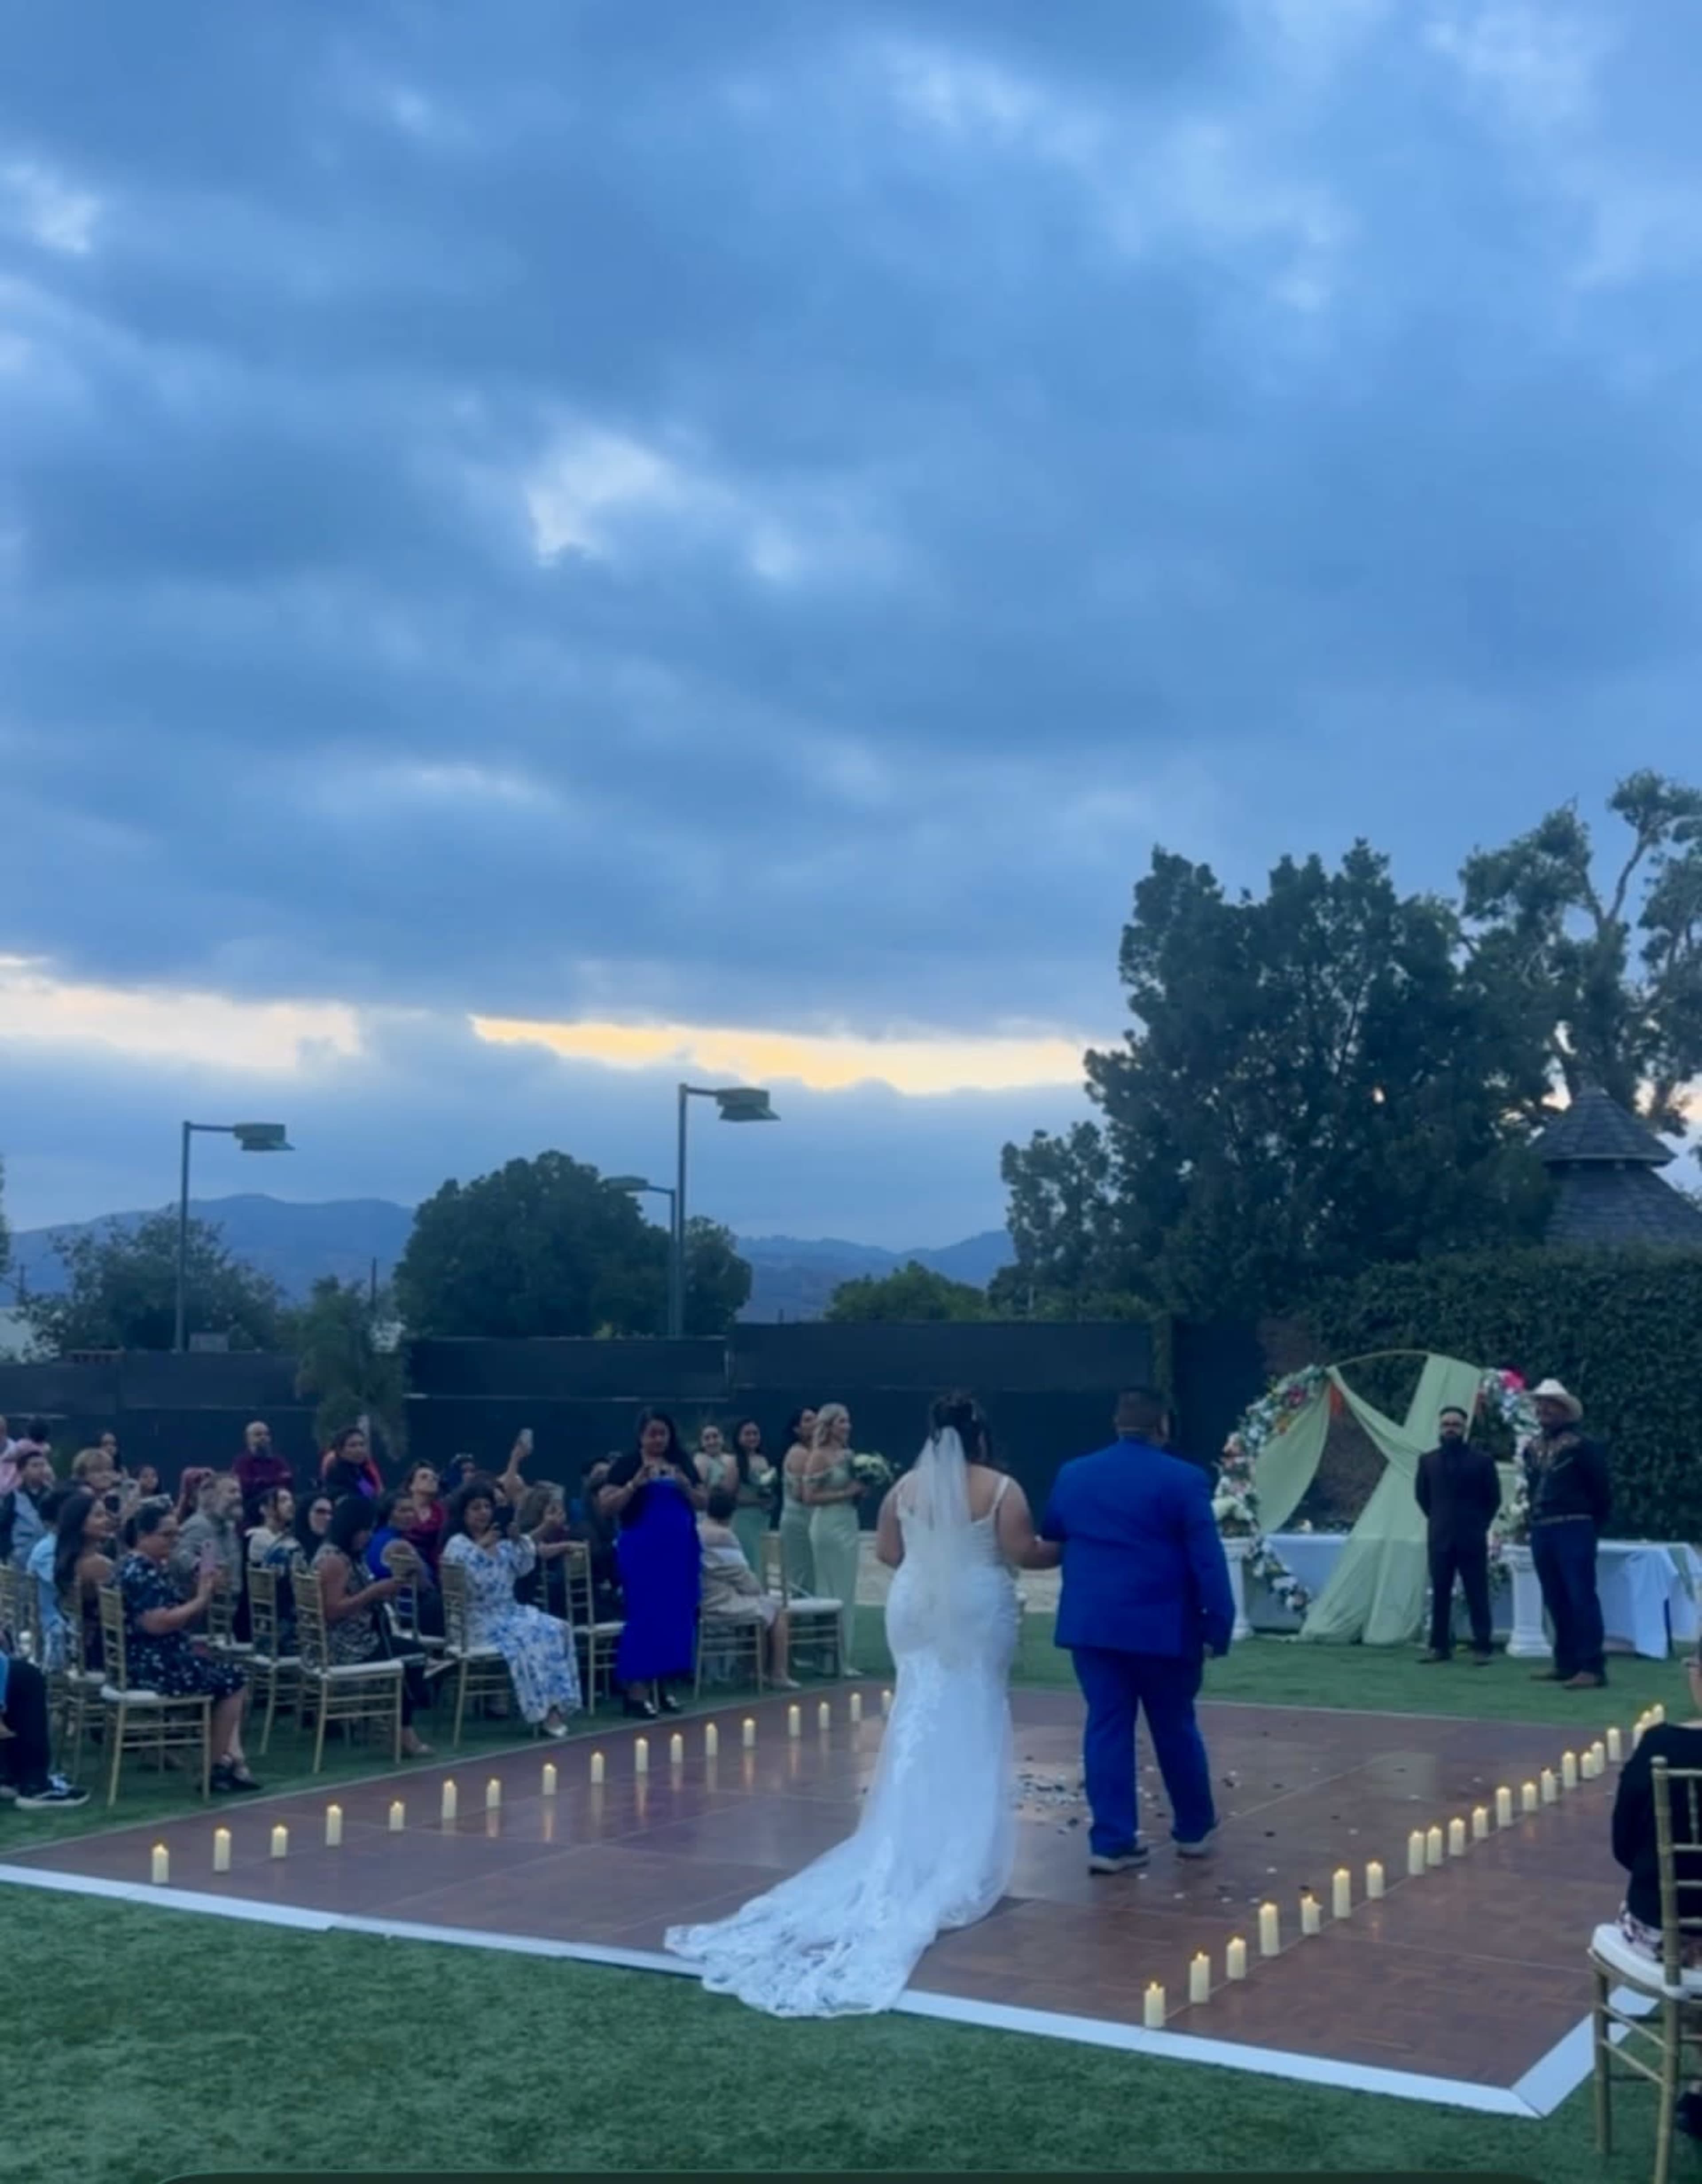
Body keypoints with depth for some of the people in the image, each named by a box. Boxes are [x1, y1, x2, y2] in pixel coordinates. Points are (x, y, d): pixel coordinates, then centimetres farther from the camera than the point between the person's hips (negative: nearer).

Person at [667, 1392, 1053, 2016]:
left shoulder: (906, 1487, 0)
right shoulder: (1001, 1490, -10)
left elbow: (886, 1552, 7)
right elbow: (1022, 1554, -11)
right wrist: (1067, 1551, 7)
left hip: (917, 1609, 3)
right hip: (977, 1613, -3)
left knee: (920, 1721, 10)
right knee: (971, 1726, 4)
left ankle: (905, 1862, 9)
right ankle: (959, 1862, 8)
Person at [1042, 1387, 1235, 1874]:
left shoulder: (1072, 1475, 5)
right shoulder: (1184, 1480, -9)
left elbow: (1050, 1536, 20)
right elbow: (1209, 1561, -12)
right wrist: (1218, 1627, -7)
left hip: (1092, 1624, 3)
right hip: (1162, 1627, -3)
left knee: (1107, 1727, 6)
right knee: (1176, 1729, 11)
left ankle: (1112, 1841, 4)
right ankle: (1194, 1829, 26)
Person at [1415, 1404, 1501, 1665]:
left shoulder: (1482, 1459, -2)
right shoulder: (1428, 1460, 6)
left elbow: (1494, 1498, 5)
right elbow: (1422, 1495, 18)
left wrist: (1479, 1524, 5)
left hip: (1472, 1539, -3)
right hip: (1440, 1538, 3)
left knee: (1477, 1596, -1)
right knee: (1440, 1595, 5)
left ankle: (1483, 1648, 1)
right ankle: (1440, 1646, 9)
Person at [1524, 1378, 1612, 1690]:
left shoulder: (1581, 1447, -9)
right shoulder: (1533, 1449, 12)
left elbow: (1603, 1489, -5)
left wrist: (1592, 1527, 0)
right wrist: (1536, 1521, 15)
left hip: (1573, 1530, -7)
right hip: (1542, 1532, 8)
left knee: (1582, 1598, -9)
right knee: (1556, 1601, 11)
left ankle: (1592, 1667, -9)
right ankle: (1566, 1663, 18)